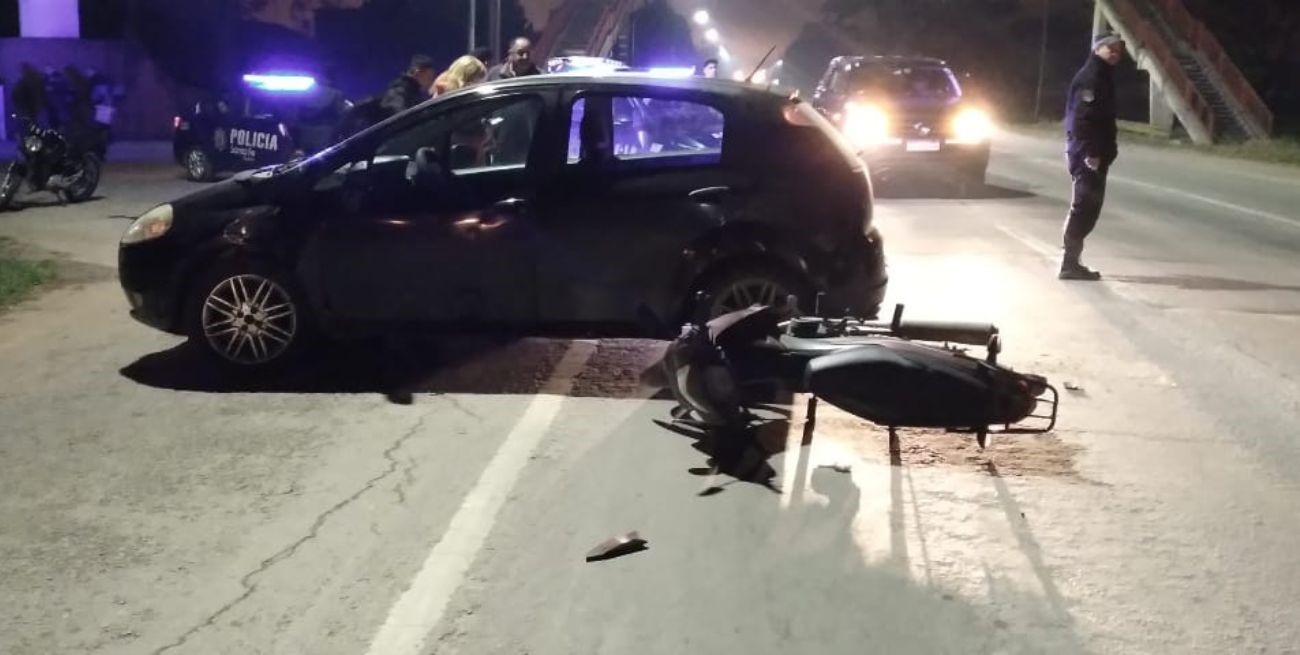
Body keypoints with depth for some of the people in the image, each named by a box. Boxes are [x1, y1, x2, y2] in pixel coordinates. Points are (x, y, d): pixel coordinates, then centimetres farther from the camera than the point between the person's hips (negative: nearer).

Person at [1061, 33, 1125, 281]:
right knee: (1085, 205, -9)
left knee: (1089, 205, 13)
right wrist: (1090, 152, -26)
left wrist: (1105, 150, 18)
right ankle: (1070, 263, -6)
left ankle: (1072, 259, 20)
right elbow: (1082, 118, -23)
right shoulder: (1090, 77, -14)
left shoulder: (1103, 76, 19)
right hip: (1087, 153, -11)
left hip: (1095, 152, 11)